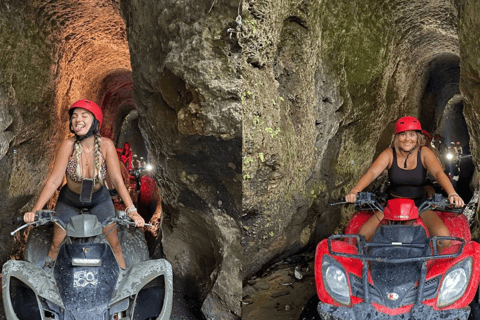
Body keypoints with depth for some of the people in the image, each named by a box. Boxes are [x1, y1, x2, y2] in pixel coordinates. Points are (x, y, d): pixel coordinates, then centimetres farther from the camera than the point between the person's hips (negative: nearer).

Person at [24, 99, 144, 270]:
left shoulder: (106, 145, -26)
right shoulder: (68, 145, -27)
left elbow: (117, 180, -25)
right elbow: (54, 180, -23)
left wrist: (132, 210, -33)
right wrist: (35, 210, -30)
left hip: (99, 198, 0)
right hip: (69, 199, 0)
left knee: (115, 244, 4)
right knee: (56, 244, 11)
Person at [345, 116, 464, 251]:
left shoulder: (424, 153, -5)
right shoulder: (389, 154, -4)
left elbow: (438, 173, -19)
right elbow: (372, 172, -18)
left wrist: (452, 194, -40)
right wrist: (355, 190, -37)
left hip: (419, 205, -1)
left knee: (444, 239, -24)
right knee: (362, 235, -17)